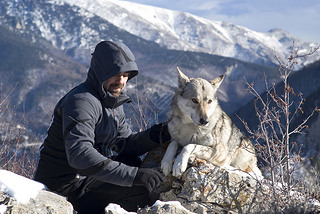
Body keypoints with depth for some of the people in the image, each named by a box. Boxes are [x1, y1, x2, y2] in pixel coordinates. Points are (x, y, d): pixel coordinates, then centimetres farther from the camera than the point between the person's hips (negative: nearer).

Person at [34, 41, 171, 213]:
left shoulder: (113, 102, 11)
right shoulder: (81, 101, -21)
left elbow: (124, 143, 10)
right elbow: (79, 154, -36)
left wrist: (154, 136, -12)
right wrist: (133, 175, -40)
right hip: (66, 184, -10)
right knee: (151, 185, -19)